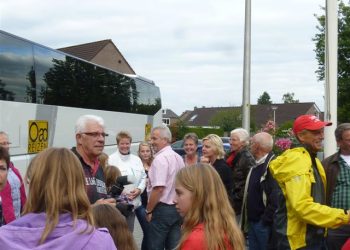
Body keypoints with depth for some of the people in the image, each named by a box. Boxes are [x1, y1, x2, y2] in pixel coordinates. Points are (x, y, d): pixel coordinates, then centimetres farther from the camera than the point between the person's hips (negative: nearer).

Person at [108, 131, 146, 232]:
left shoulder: (136, 159, 14)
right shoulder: (111, 159, -9)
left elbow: (143, 177, 14)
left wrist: (139, 189, -3)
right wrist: (122, 193, -18)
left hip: (133, 203, 6)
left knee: (129, 232, 17)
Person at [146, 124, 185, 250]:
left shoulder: (160, 158, -16)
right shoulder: (179, 158, 10)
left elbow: (158, 188, -22)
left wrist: (148, 210, -12)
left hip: (162, 209, -8)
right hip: (177, 208, 8)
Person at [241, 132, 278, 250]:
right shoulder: (256, 165, 13)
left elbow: (276, 197, -25)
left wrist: (266, 219, -21)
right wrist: (248, 219, 16)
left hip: (264, 223, -9)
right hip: (252, 221, 9)